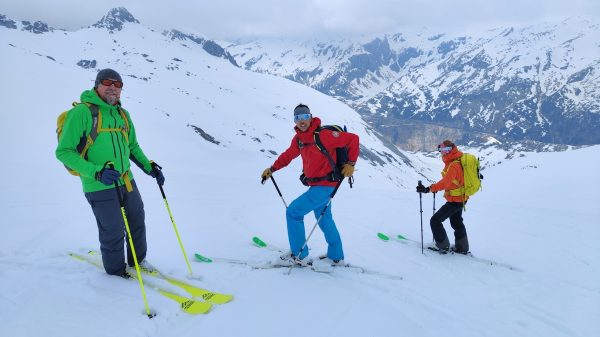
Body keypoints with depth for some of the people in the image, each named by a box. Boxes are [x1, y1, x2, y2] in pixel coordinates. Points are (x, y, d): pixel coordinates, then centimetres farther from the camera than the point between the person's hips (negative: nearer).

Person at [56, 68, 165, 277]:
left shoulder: (123, 114, 9)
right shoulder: (82, 112, -13)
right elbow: (64, 151, -16)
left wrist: (149, 168, 8)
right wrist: (96, 172, -27)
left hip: (126, 181, 7)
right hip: (99, 187, -7)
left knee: (138, 223, 18)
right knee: (114, 232, 5)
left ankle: (138, 261, 40)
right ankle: (115, 270, 31)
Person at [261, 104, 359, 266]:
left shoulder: (323, 135, -21)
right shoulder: (298, 139, 3)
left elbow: (353, 139, -18)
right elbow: (288, 155, 19)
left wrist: (350, 164, -17)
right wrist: (271, 169, 14)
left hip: (325, 186, -9)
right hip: (317, 185, 9)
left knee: (293, 212, -6)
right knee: (324, 219, 20)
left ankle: (298, 255, 6)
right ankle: (336, 257, 36)